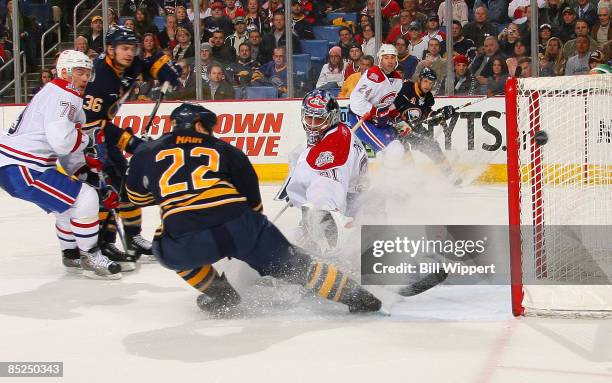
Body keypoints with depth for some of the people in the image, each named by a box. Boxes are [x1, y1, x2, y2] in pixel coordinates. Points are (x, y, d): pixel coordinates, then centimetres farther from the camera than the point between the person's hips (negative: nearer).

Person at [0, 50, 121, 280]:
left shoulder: (69, 98, 21)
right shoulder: (62, 96, -13)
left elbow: (69, 154, 21)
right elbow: (62, 141, -27)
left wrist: (89, 172, 12)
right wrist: (90, 139, -9)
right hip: (21, 168, -11)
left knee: (70, 205, 24)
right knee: (86, 199, -12)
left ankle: (72, 256, 37)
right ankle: (89, 258, 1)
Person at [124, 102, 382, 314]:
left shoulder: (146, 154, 18)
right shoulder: (225, 150, 21)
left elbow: (138, 197, 33)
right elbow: (253, 202, 21)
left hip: (188, 243, -1)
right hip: (239, 227, 1)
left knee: (170, 251, 33)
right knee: (291, 263, 19)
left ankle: (220, 294, 25)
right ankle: (357, 297, 16)